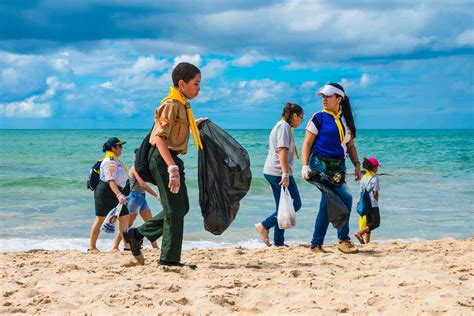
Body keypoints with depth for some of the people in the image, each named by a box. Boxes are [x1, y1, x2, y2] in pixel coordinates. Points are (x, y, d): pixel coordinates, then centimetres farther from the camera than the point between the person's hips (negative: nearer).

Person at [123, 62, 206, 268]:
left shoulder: (182, 105, 14)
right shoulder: (171, 105, -16)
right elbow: (160, 138, -24)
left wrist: (193, 124, 36)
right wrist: (172, 169, -31)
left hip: (172, 159, 10)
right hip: (163, 159, -10)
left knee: (181, 207, 14)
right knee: (175, 209, -6)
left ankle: (136, 235, 19)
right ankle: (169, 259, 2)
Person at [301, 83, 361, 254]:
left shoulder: (346, 119, 14)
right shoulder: (319, 118, -1)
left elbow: (350, 145, 19)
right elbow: (307, 144, -3)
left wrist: (357, 164, 8)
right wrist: (305, 166, -13)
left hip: (338, 166, 6)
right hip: (321, 164, -6)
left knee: (327, 203, 4)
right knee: (344, 197, -17)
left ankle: (316, 244, 13)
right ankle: (343, 240, -8)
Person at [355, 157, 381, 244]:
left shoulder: (364, 177, 7)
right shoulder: (374, 178, -13)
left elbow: (361, 191, 8)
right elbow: (375, 193, -13)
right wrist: (376, 202, 3)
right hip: (373, 204, -7)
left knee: (368, 223, 14)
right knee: (376, 223, 1)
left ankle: (367, 241, 11)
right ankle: (359, 233, -15)